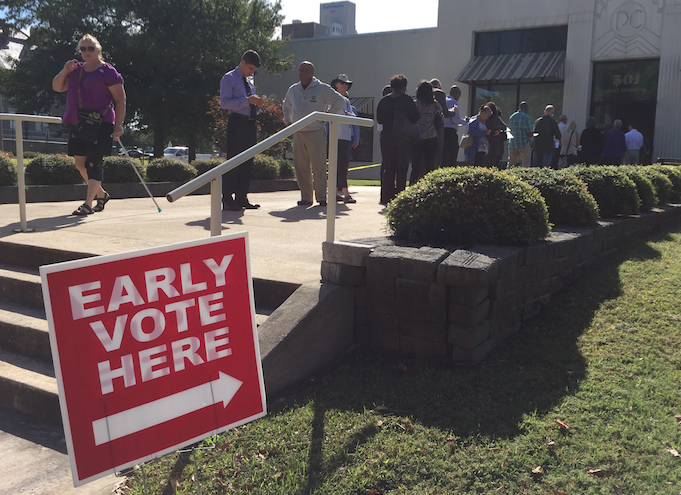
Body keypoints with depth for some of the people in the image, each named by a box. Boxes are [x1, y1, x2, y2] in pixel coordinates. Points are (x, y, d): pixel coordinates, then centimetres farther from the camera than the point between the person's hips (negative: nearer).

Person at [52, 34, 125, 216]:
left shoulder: (107, 71, -3)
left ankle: (88, 203, -11)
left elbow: (120, 99, -6)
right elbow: (57, 87, 16)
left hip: (100, 124, -7)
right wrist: (65, 71, -1)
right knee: (80, 162, 10)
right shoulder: (76, 69, 17)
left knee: (93, 162, -11)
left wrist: (118, 125, -13)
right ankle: (101, 194, 27)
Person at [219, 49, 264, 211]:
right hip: (237, 123, -7)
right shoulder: (228, 78, 0)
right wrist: (247, 100, -19)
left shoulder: (249, 82, 22)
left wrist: (257, 104, 3)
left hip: (251, 123, 8)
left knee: (247, 162, 7)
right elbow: (224, 102, -12)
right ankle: (227, 200, -6)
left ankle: (242, 198, 13)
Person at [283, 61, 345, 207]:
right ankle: (305, 197, 11)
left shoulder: (322, 89, 0)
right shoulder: (293, 90, 15)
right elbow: (286, 106, 33)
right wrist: (287, 121, 20)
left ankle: (321, 197, 1)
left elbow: (339, 101, 4)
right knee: (300, 167, 3)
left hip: (316, 133, -4)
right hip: (298, 133, 5)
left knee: (319, 166, -6)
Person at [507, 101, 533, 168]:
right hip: (524, 145, -5)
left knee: (510, 165, 12)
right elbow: (529, 134, -12)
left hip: (512, 144, 5)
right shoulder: (527, 118, -10)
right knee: (526, 166, -1)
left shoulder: (511, 117, 8)